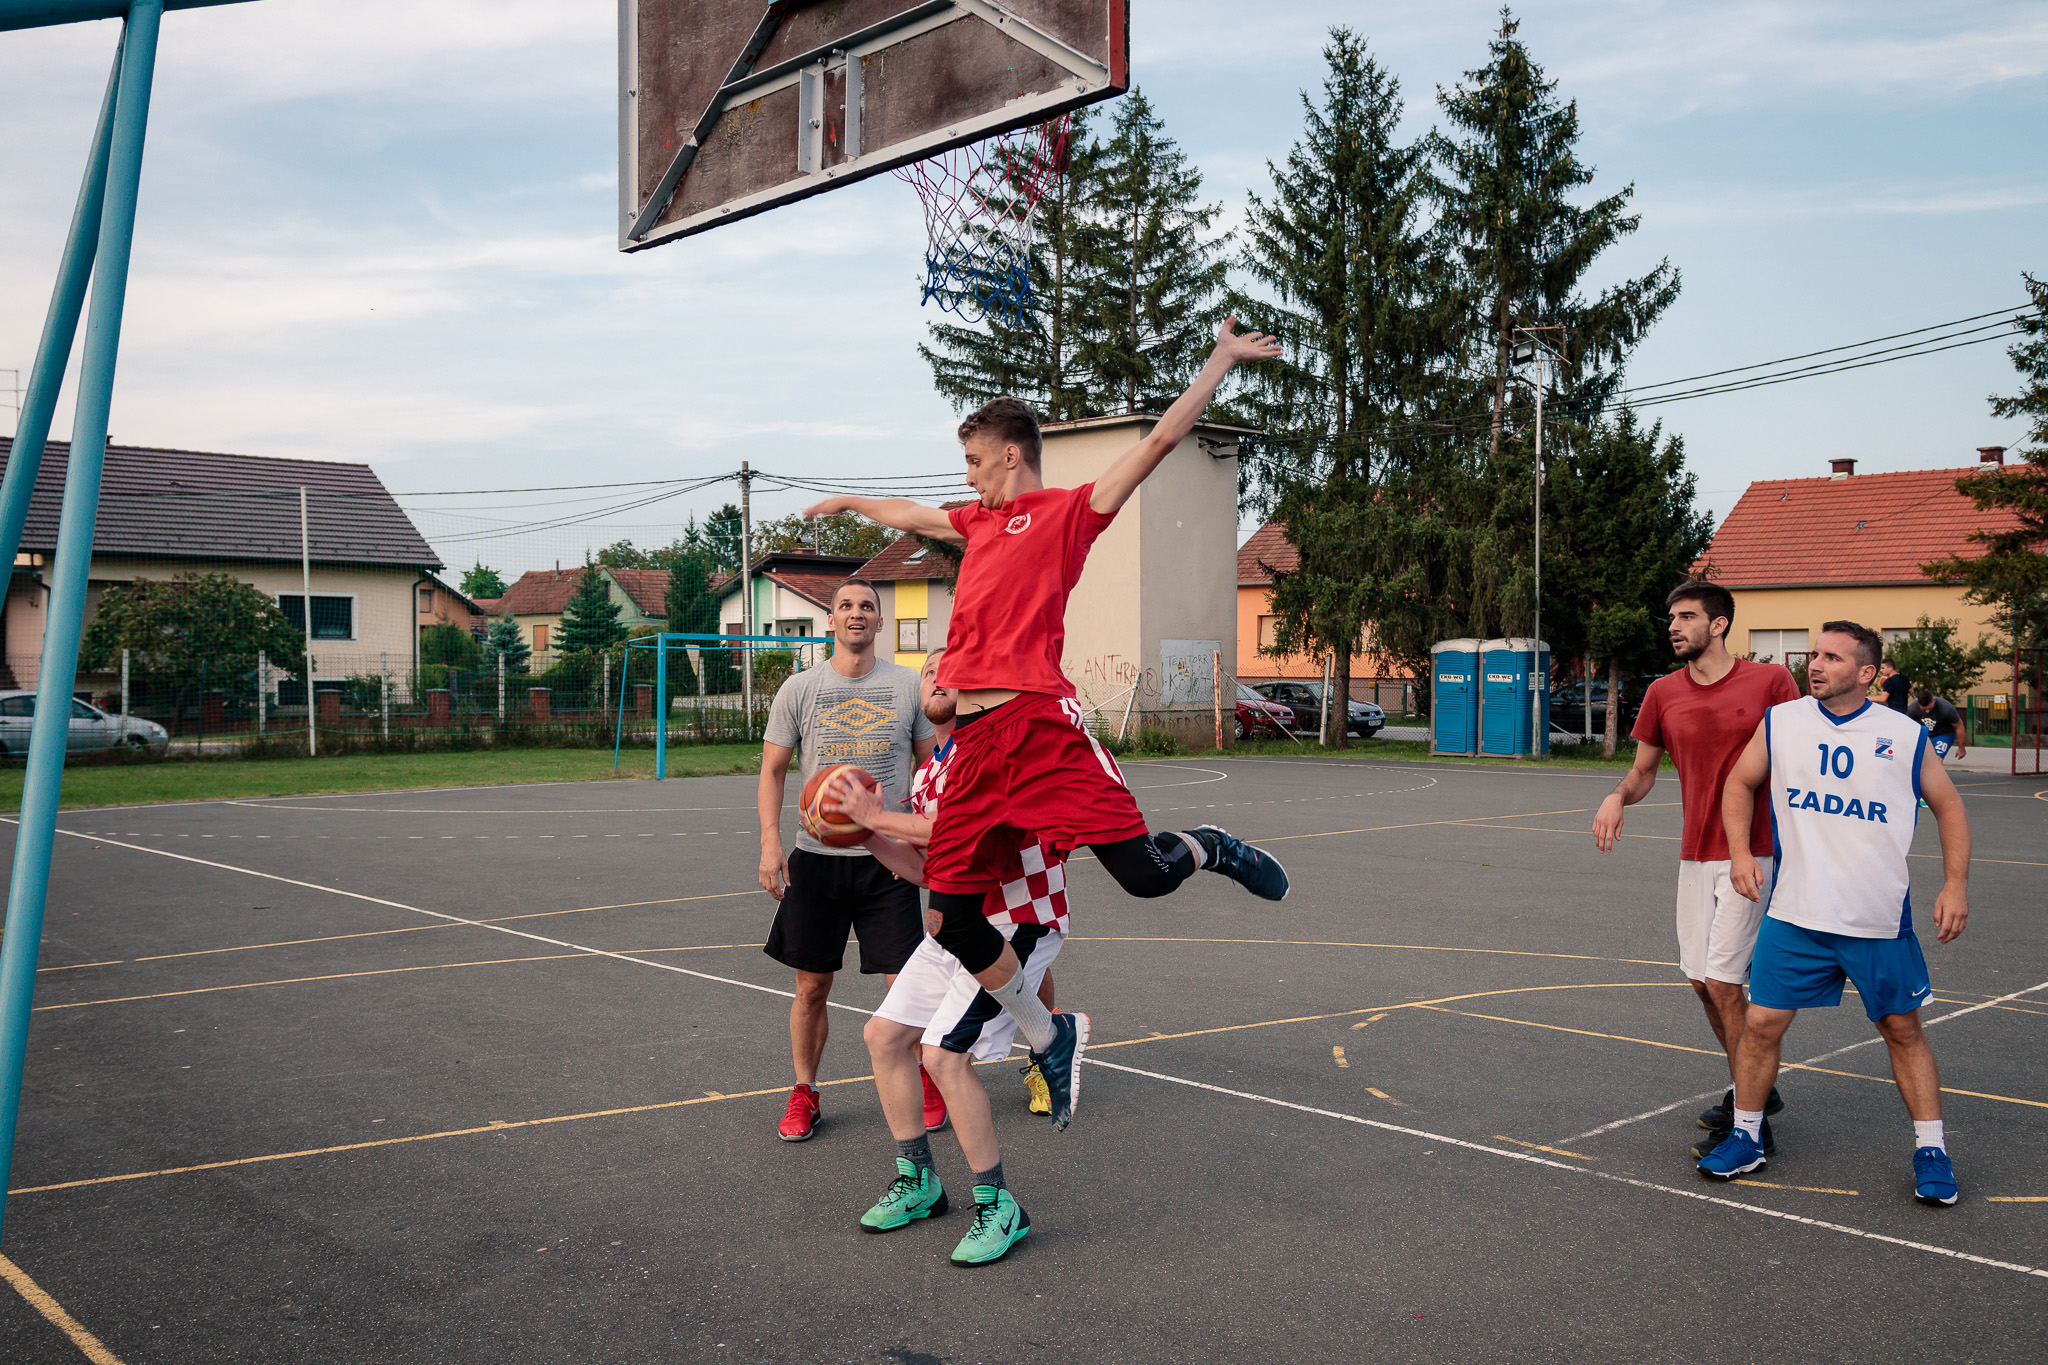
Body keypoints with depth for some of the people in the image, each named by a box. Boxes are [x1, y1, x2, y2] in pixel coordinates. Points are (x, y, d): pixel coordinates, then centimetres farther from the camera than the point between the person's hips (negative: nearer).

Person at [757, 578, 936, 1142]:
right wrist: (770, 838, -7)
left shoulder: (908, 685, 4)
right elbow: (772, 770, 6)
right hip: (817, 856, 1)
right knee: (812, 985, 6)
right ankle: (804, 1093, 22)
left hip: (889, 859, 0)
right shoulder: (799, 688, 4)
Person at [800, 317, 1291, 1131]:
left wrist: (1222, 360, -2)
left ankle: (1207, 850, 21)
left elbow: (1161, 440, 0)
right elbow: (912, 515, 44)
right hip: (973, 738, 7)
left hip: (1040, 723, -7)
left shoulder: (1068, 511, 5)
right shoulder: (978, 522, 25)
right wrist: (848, 503, 60)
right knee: (950, 920, 1)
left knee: (1145, 873, -16)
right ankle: (1049, 1041, 21)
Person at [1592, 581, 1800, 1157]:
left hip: (1751, 855, -6)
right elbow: (1643, 771, 14)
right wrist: (1617, 797, -8)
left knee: (1722, 982, -9)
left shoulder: (1770, 681, -7)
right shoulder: (1663, 693, 6)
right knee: (1702, 981, 11)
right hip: (1694, 856, 6)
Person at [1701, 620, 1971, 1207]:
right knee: (1763, 1022, 0)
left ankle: (1930, 1150, 24)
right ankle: (1745, 1137, 18)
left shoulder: (1905, 737, -2)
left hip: (1881, 920, 0)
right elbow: (1740, 784, 12)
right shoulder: (1779, 723, -1)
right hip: (1795, 915, 1)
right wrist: (1741, 851, -2)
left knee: (1903, 1029, 9)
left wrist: (1956, 885, -1)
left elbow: (1948, 807, 8)